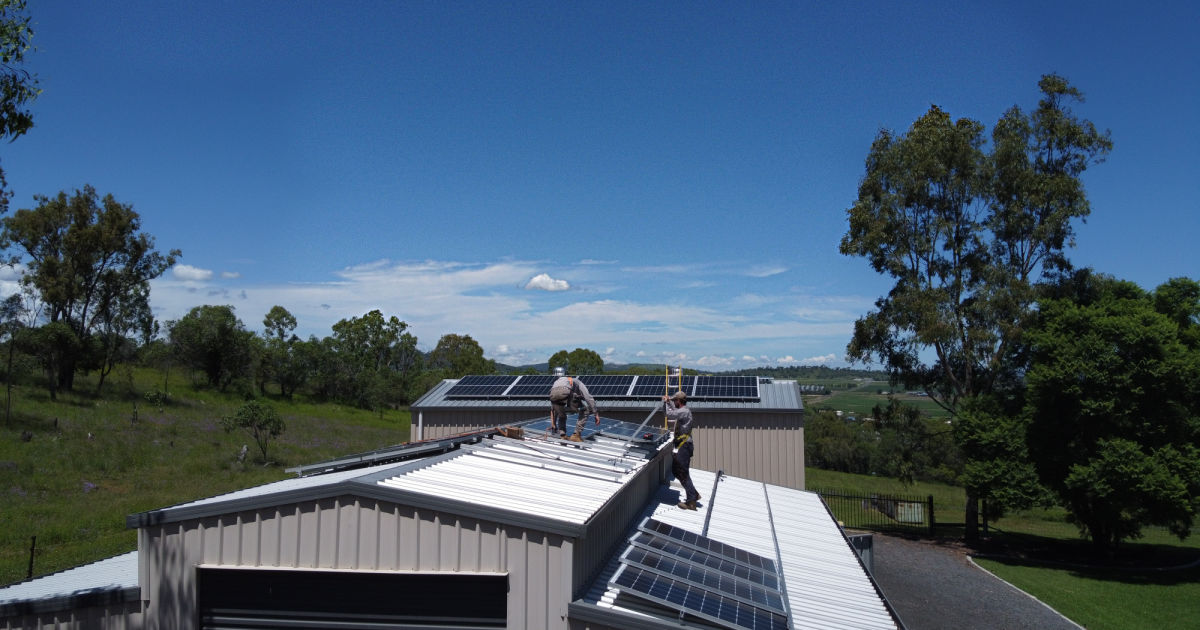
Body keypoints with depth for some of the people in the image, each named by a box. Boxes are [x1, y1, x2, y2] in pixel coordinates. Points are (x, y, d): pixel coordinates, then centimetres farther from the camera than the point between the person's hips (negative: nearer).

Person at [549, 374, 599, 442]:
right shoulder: (579, 383, 37)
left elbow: (553, 409, 47)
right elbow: (589, 398, 20)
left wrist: (553, 425, 51)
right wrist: (596, 414, 22)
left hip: (553, 394, 5)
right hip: (566, 393, -5)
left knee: (561, 416, 32)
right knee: (585, 412, 16)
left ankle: (562, 435, 14)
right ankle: (576, 435, 11)